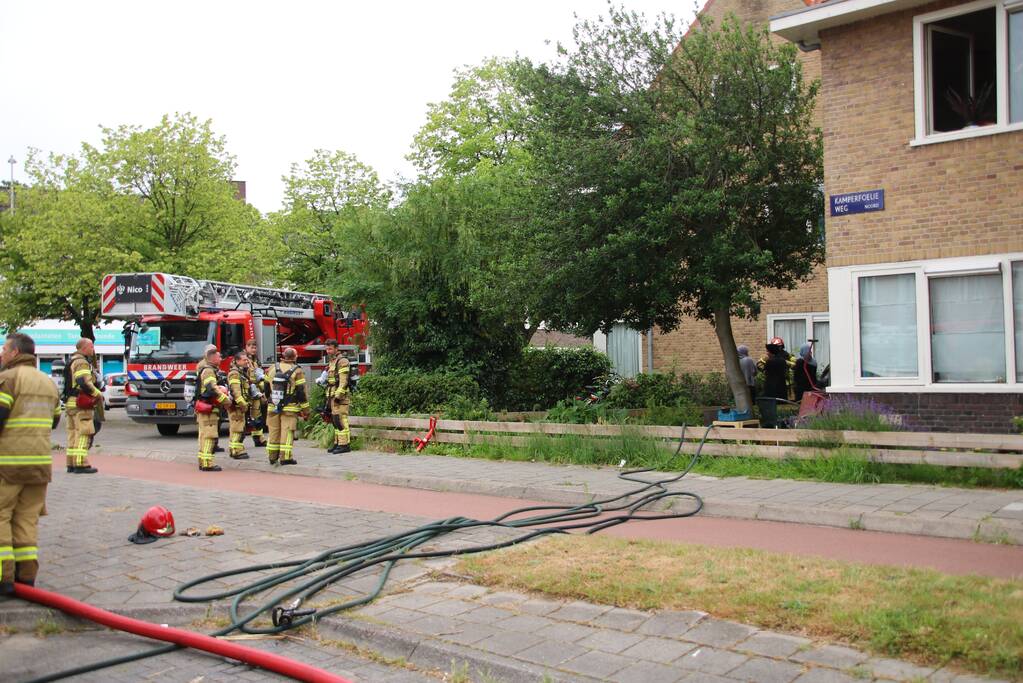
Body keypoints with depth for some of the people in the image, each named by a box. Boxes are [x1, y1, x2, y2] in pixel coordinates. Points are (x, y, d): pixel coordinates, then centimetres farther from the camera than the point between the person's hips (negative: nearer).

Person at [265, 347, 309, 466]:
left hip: (273, 407, 4)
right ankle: (285, 457, -6)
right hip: (289, 407, -4)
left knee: (274, 431, 11)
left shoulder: (273, 368, 7)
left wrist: (269, 400, 31)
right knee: (287, 431, -4)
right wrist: (305, 409, -1)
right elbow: (301, 391, -7)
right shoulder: (297, 371, -7)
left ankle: (272, 456, 18)